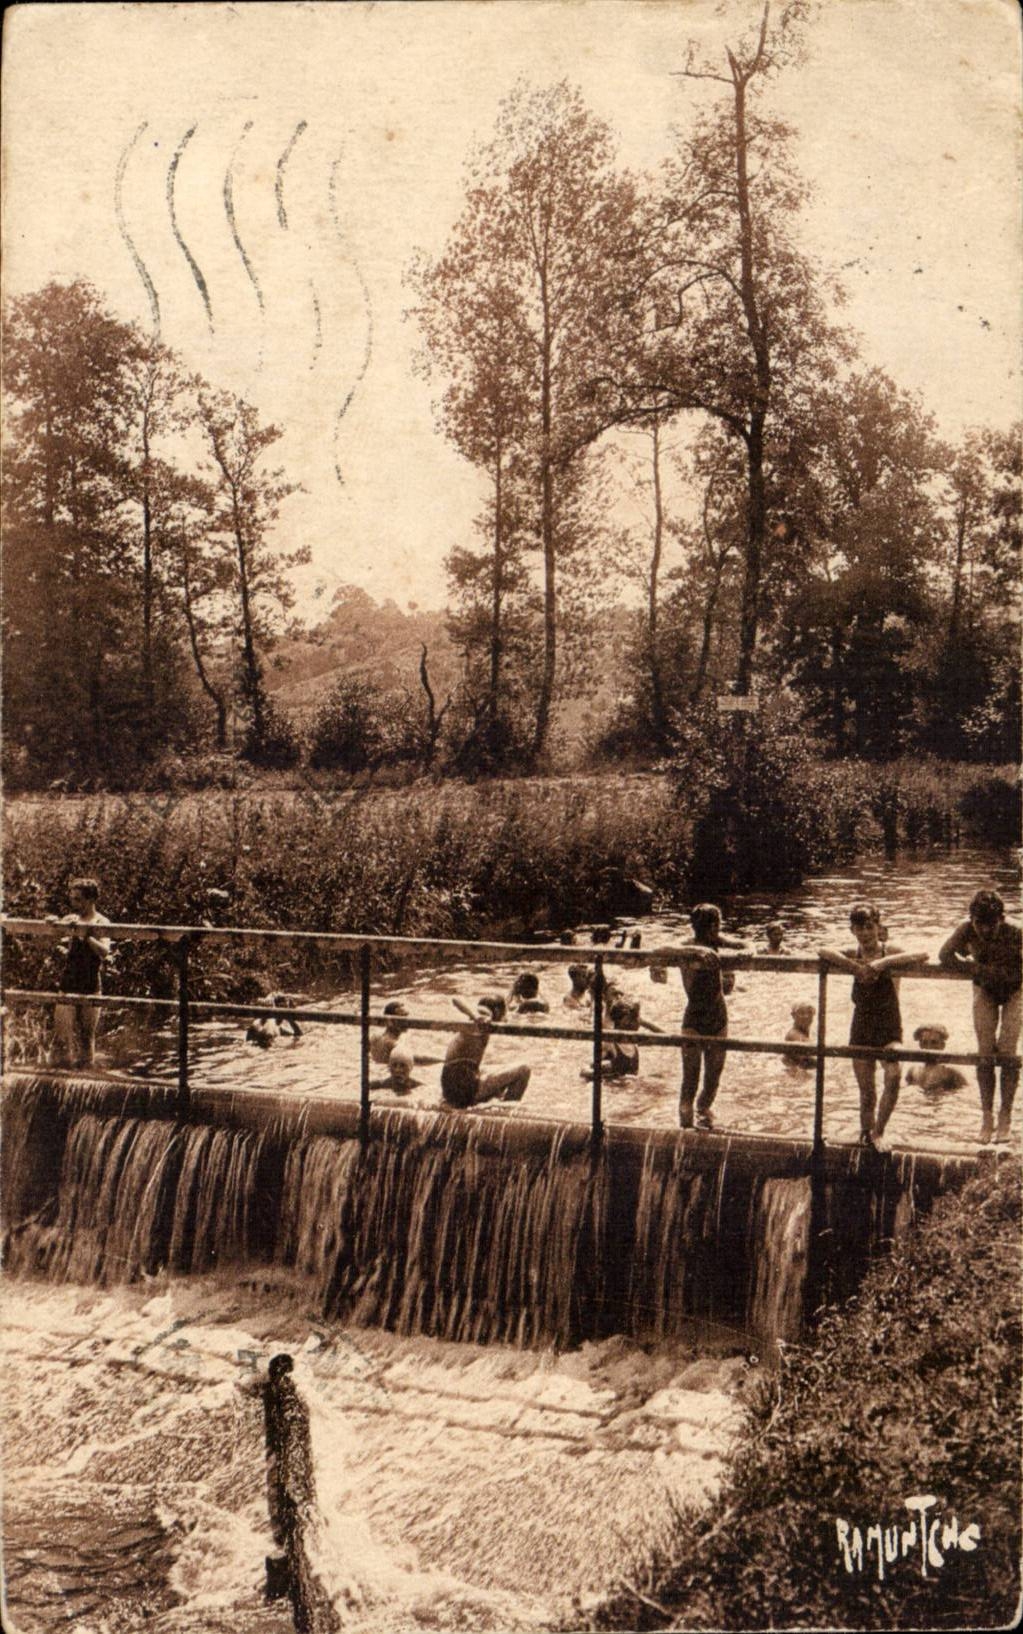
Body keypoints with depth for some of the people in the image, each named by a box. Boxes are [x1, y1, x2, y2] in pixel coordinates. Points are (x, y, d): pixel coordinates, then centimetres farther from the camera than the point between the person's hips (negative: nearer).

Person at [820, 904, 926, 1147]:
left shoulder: (891, 952, -6)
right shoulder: (853, 956, 1)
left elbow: (922, 956, -24)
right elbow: (824, 952, -17)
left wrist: (884, 962, -32)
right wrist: (854, 966, -29)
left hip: (889, 1026, -2)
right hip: (862, 1027, 2)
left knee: (893, 1076, -23)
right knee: (866, 1091, 6)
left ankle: (878, 1132, -8)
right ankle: (866, 1132, 27)